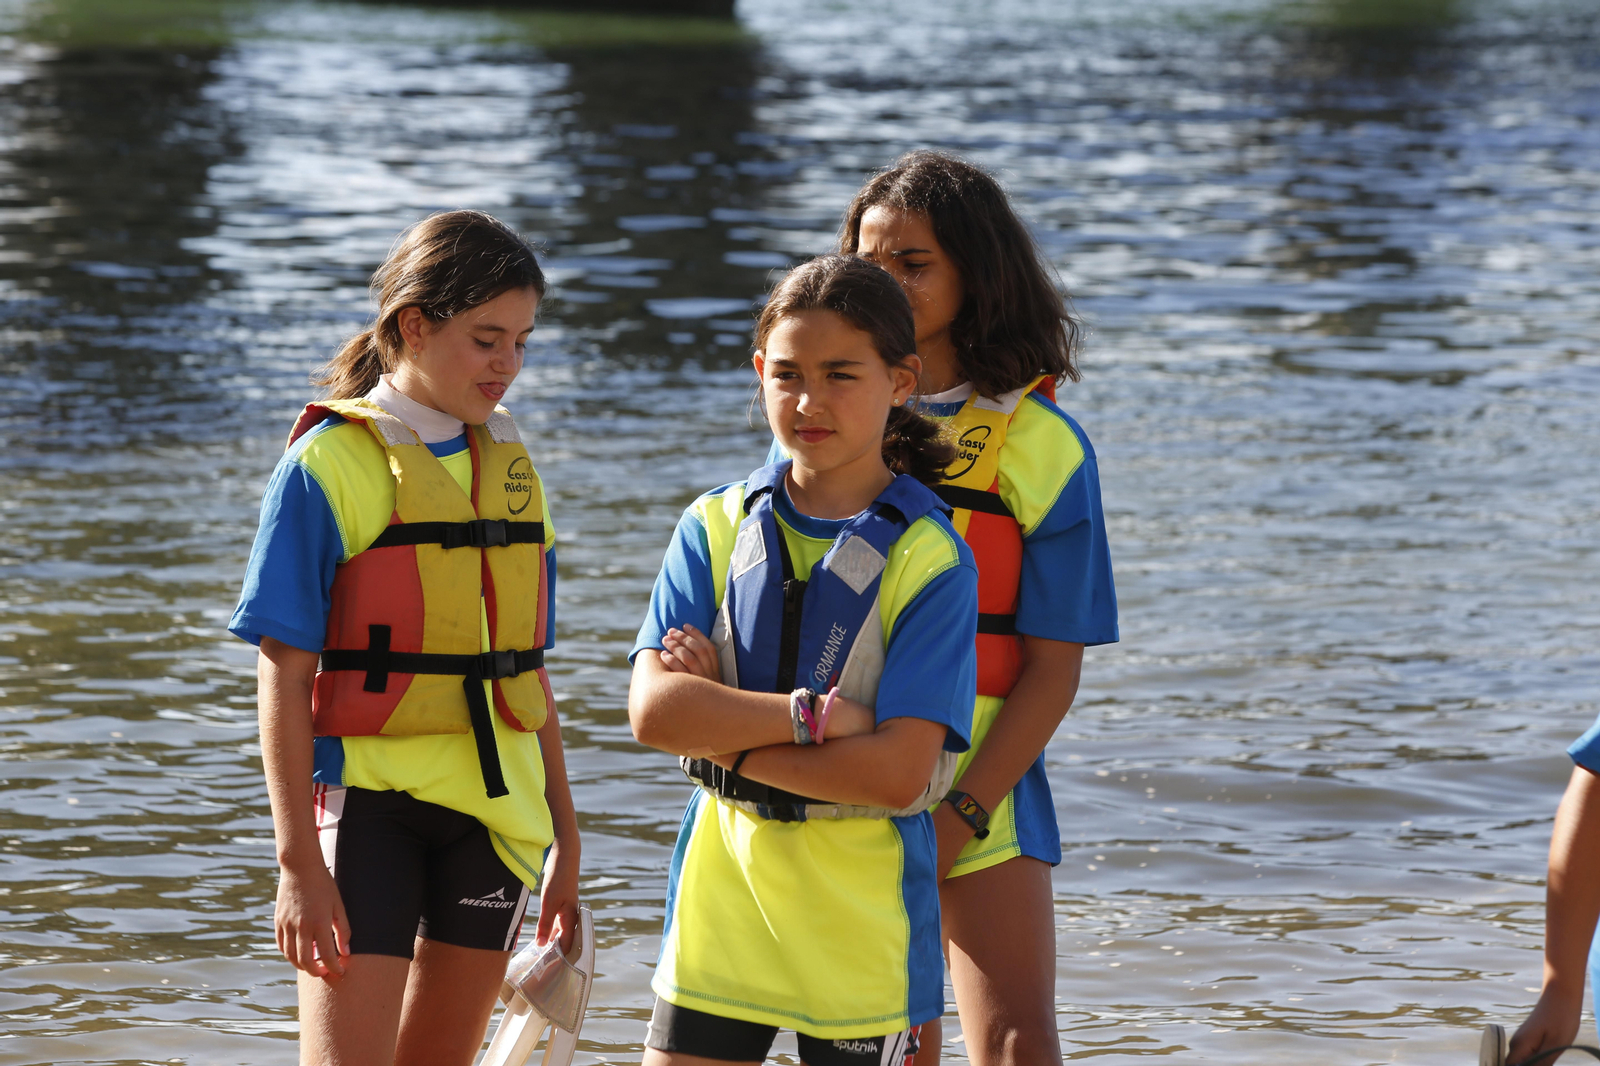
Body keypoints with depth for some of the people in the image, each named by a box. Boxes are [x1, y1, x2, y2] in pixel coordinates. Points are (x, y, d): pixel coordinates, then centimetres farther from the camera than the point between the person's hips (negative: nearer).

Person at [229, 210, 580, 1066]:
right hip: (369, 798, -6)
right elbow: (286, 678, -9)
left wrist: (564, 837, 16)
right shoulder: (330, 464, -7)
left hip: (491, 809, 6)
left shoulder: (510, 466, 11)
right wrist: (297, 859, -14)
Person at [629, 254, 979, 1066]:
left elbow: (899, 774, -17)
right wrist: (814, 715, -18)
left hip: (862, 923, -3)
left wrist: (722, 737, -13)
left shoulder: (929, 559, -8)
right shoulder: (716, 529, 4)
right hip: (720, 900, 3)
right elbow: (652, 710, -9)